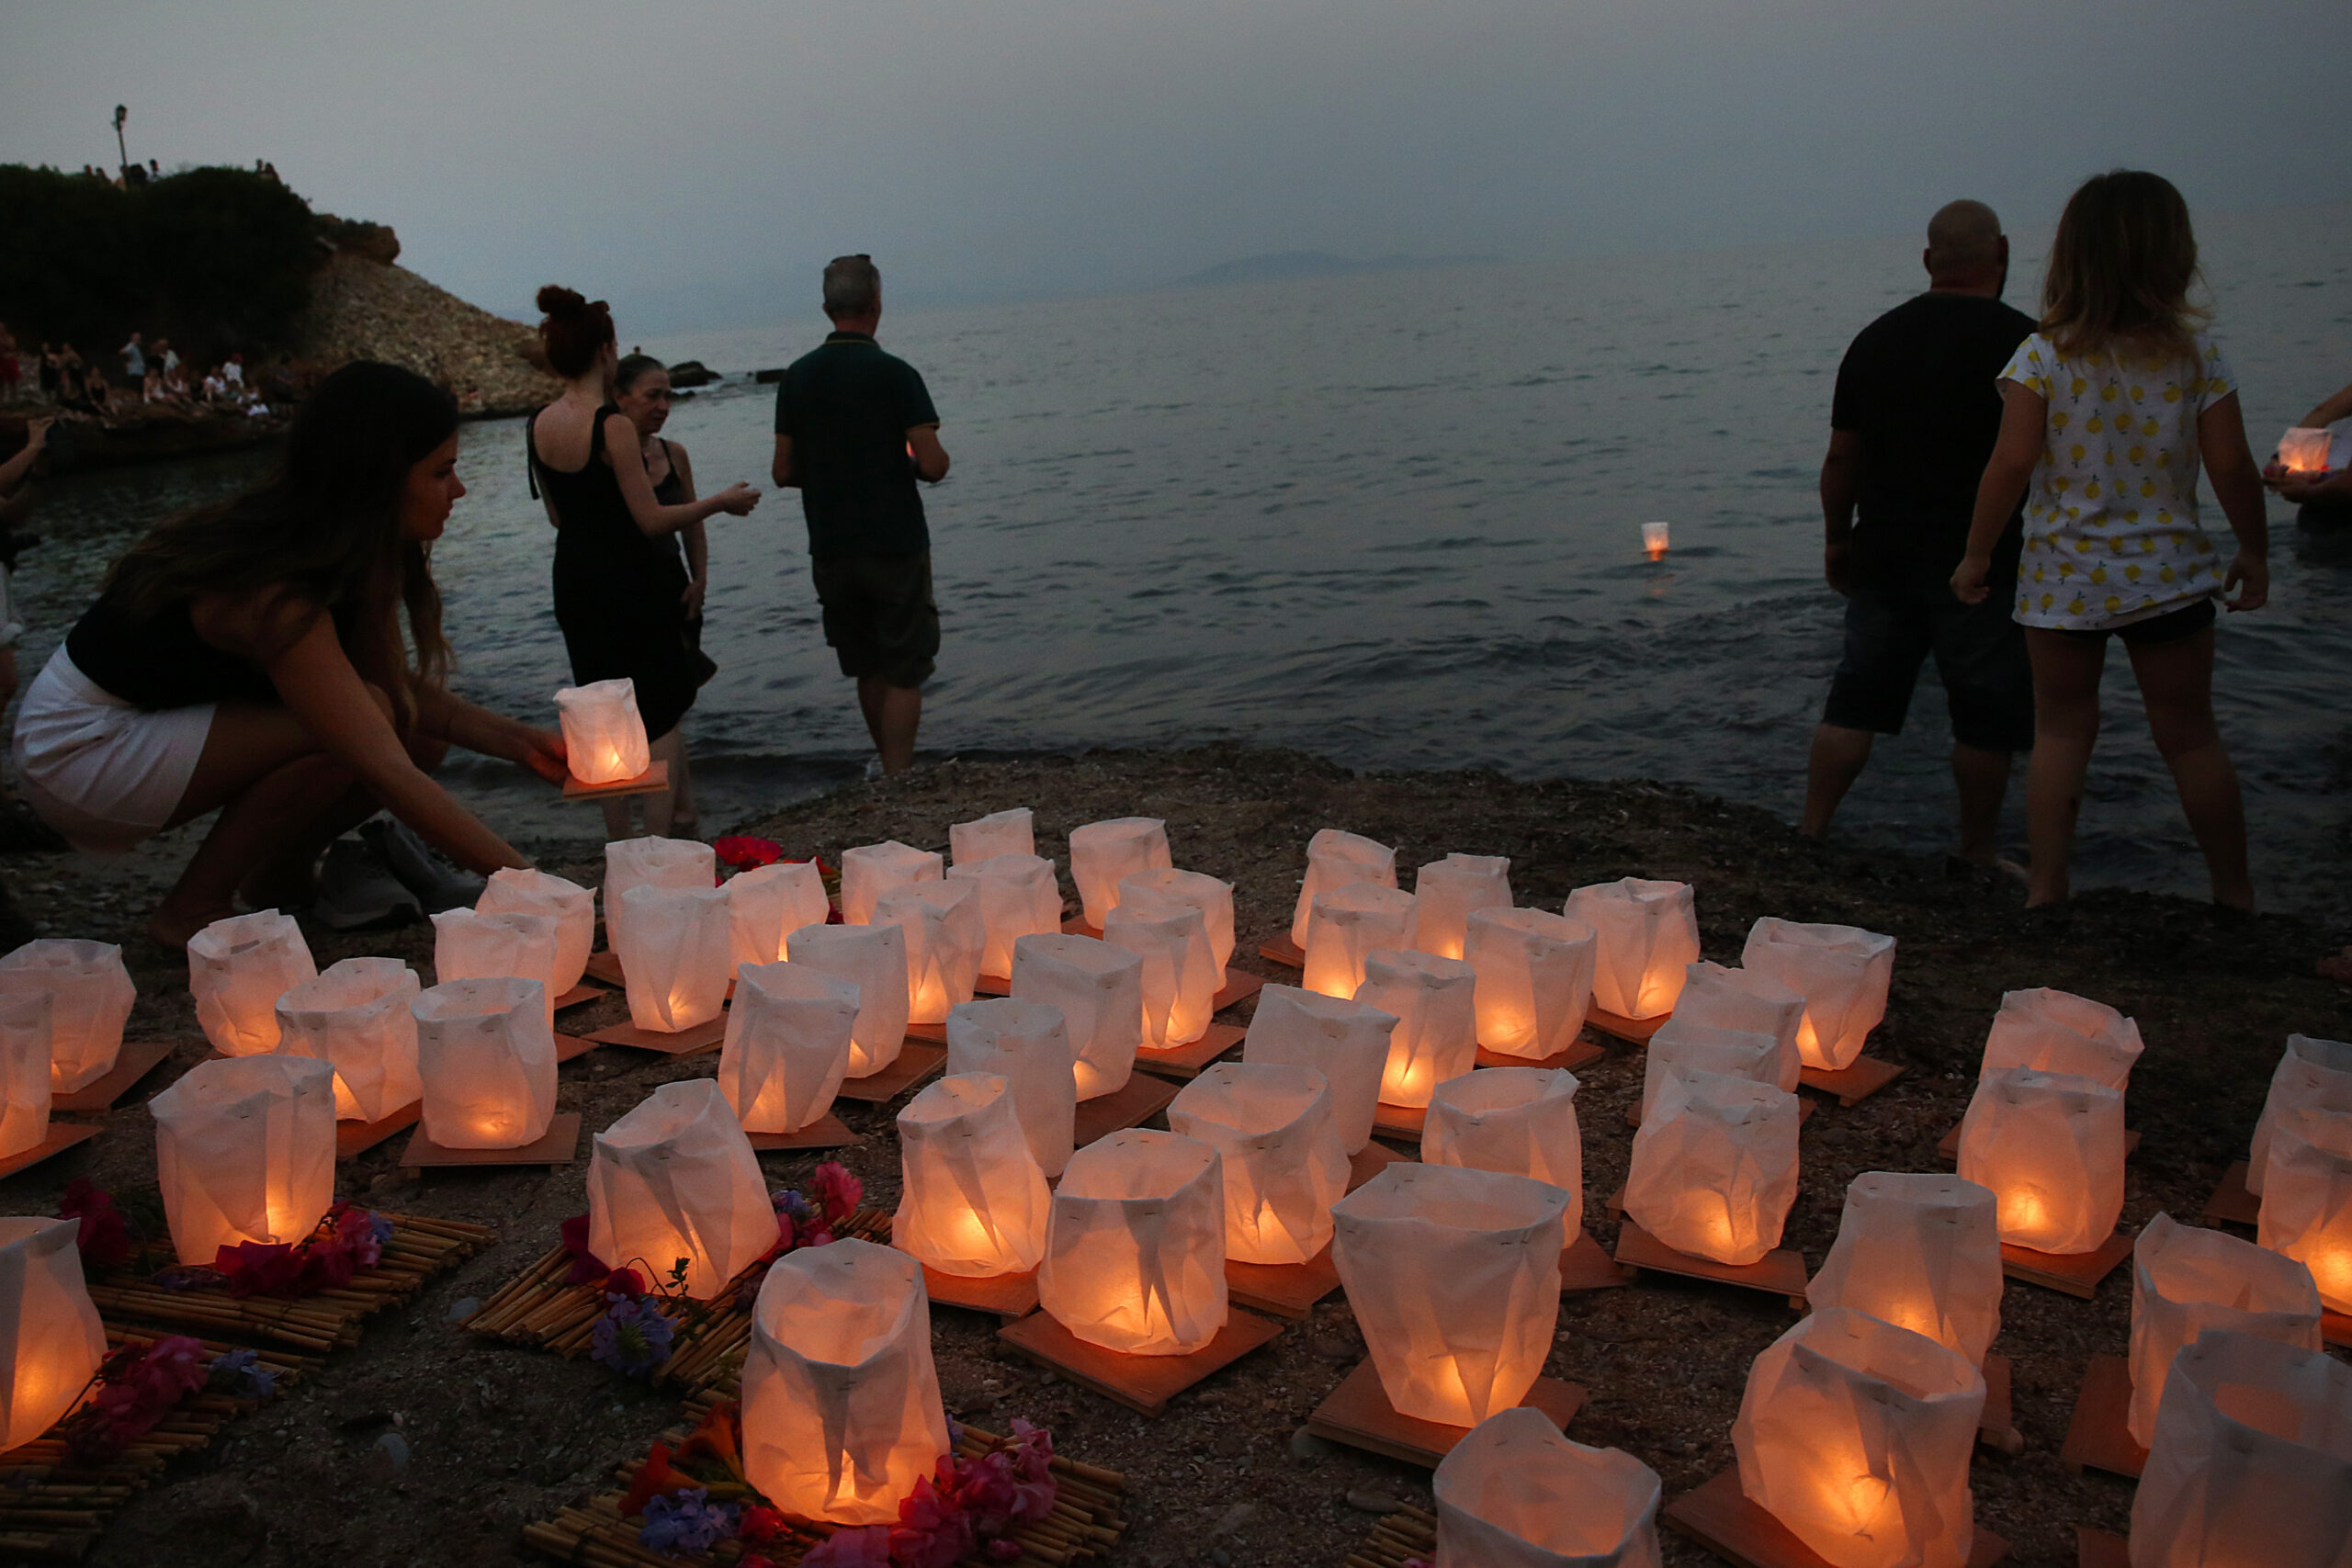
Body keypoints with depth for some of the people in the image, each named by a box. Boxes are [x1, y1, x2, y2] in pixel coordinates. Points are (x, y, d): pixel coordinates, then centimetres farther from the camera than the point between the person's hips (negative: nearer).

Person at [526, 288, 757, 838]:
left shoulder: (538, 426, 3)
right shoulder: (612, 426, -18)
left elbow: (556, 515, 13)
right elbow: (652, 520, -18)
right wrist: (720, 502, -5)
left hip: (573, 582, 7)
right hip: (632, 583, -7)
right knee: (663, 717, 4)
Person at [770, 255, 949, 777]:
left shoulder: (797, 377, 2)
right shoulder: (895, 374, -11)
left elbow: (783, 471, 4)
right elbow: (933, 465, -15)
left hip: (831, 551, 5)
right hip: (896, 544, -5)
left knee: (868, 671, 17)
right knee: (904, 673, 3)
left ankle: (893, 772, 31)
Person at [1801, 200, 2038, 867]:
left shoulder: (1876, 338, 6)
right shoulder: (2021, 340, -9)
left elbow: (1842, 457, 8)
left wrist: (1838, 538, 18)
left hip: (1884, 555, 5)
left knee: (1858, 696, 11)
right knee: (1986, 712, 6)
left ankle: (1810, 831, 14)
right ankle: (1976, 855, 15)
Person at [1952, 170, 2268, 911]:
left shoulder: (2042, 357, -9)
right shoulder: (2194, 351, -4)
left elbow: (2013, 462, -14)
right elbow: (2232, 466, -4)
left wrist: (1977, 554, -3)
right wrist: (2254, 552, 10)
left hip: (2063, 578, -1)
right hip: (2166, 573, 1)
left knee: (2061, 731, 12)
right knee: (2190, 735, 12)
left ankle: (2046, 890, 11)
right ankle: (2235, 893, 23)